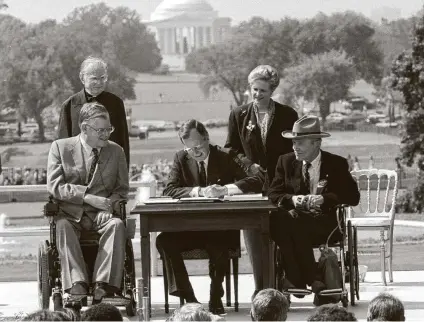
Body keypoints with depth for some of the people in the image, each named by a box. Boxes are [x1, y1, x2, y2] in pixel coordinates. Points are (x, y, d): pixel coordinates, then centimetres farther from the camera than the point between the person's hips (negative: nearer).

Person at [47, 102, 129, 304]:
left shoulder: (116, 151, 13)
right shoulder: (60, 147, 5)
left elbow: (122, 188, 13)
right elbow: (54, 186, -5)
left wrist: (110, 204, -11)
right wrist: (87, 197, -18)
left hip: (101, 214, 2)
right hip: (70, 213, -2)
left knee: (117, 225, -33)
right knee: (63, 227, -36)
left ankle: (103, 287, -42)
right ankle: (77, 286, -44)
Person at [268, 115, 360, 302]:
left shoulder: (336, 164, 6)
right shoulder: (286, 162, 14)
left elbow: (353, 197, -1)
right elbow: (274, 194, 8)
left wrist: (323, 199, -17)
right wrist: (293, 200, -15)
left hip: (325, 224, -3)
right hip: (295, 219, 3)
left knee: (297, 225, -36)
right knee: (277, 221, -34)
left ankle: (296, 280, -26)